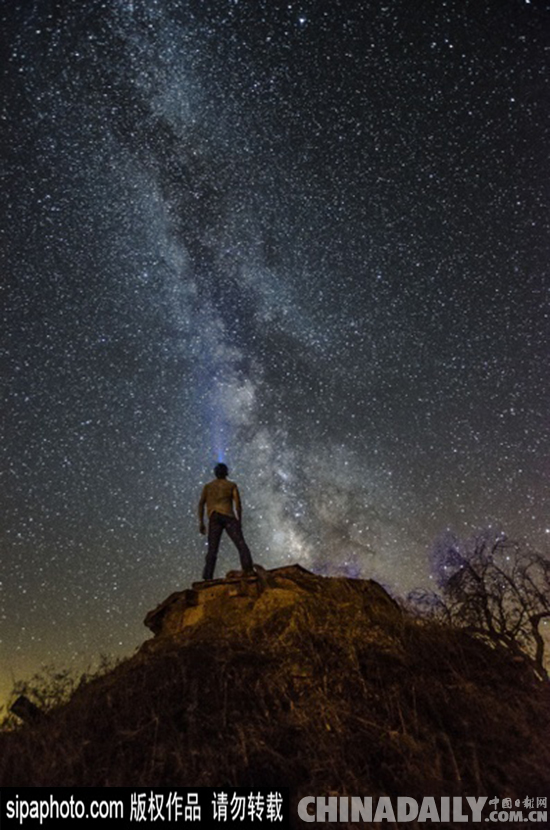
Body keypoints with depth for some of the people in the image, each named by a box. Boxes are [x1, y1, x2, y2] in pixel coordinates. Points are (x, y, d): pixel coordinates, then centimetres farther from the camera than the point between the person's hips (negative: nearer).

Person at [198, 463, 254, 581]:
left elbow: (201, 504, 11)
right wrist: (239, 521, 6)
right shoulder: (232, 485, 15)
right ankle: (248, 569, -25)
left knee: (212, 550, 2)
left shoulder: (208, 486, 21)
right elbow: (238, 504, 3)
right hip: (228, 516, -2)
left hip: (213, 518, 2)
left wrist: (201, 522, 10)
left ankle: (207, 577, -9)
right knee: (240, 543, -8)